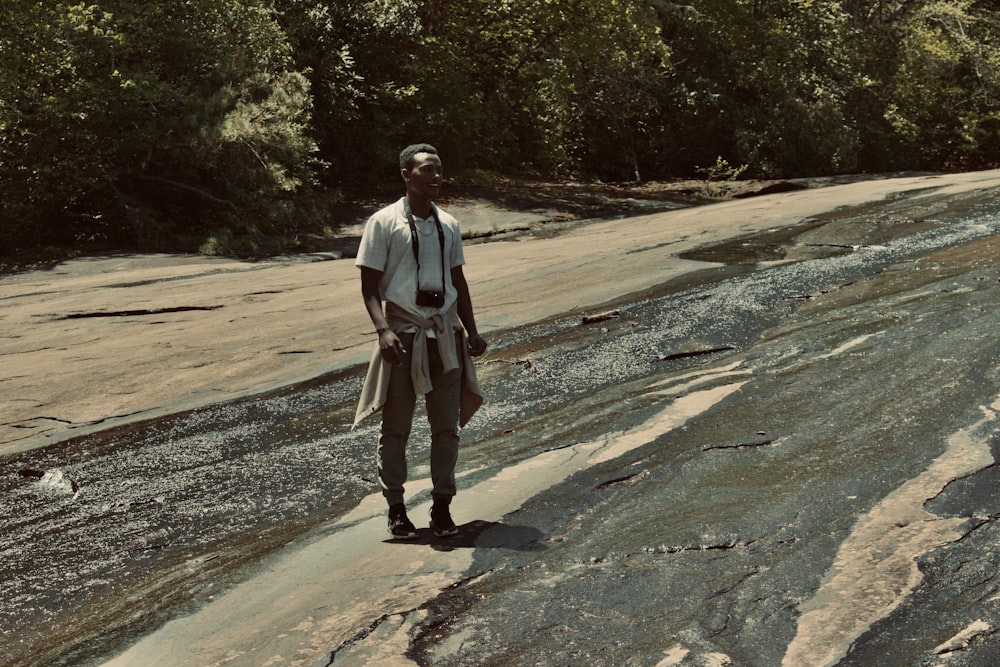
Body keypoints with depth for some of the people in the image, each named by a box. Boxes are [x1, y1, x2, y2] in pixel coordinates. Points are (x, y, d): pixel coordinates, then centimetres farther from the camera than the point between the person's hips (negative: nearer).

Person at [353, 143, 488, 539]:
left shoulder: (448, 225, 10)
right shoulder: (384, 222, -4)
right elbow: (369, 284, -6)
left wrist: (471, 330, 10)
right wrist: (383, 330, -18)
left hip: (445, 334, 4)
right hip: (403, 335, -4)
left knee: (446, 426, 7)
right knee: (396, 428, 3)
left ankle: (442, 507, 18)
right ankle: (396, 508, 15)